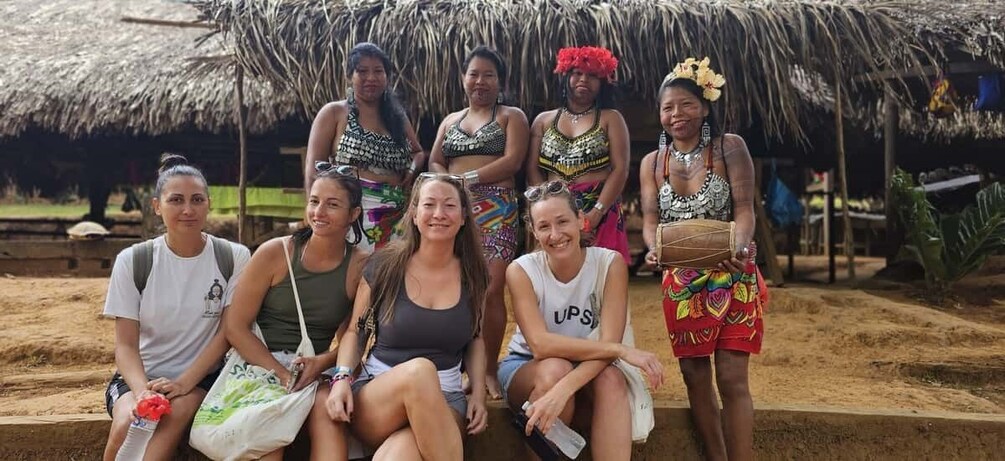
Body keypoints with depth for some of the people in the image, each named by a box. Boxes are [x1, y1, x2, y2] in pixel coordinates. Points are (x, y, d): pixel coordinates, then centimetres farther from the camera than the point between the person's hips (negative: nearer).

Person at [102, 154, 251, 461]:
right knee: (128, 424, -30)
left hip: (202, 377, -1)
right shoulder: (132, 261, -3)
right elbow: (125, 343, -4)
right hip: (141, 376, 1)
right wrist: (142, 390, -23)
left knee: (176, 413, -33)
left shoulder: (234, 258, -4)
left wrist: (184, 382, -17)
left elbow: (227, 331, -5)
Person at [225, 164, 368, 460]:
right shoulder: (274, 253, -3)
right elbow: (236, 327, -4)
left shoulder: (361, 266, -1)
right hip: (263, 363, -1)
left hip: (321, 372, 1)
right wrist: (282, 373, -14)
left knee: (327, 412, -30)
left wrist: (322, 362, -18)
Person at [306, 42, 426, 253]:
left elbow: (418, 152, 30)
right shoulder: (334, 114, 4)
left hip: (394, 220, 4)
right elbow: (314, 168, -1)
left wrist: (412, 168, 7)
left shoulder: (397, 117, 17)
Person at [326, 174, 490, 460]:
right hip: (374, 397, 1)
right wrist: (342, 378, -11)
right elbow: (356, 332, 7)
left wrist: (478, 394, 2)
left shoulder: (472, 275, 5)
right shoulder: (384, 265, -1)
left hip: (445, 401, -1)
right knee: (419, 369, -37)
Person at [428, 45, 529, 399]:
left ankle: (489, 371, -3)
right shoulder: (450, 120, 24)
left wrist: (468, 178, -9)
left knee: (491, 290, -12)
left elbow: (512, 161, -4)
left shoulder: (511, 116, 10)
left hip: (496, 209, -4)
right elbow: (434, 163, 16)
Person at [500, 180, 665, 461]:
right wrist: (622, 351, -35)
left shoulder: (610, 263, -15)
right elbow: (540, 345, -28)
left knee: (611, 380, -33)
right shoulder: (521, 270, -16)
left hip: (588, 370, 1)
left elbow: (609, 341, -25)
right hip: (526, 368, -1)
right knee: (556, 368, -35)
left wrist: (562, 390, -42)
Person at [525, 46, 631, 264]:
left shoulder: (610, 119, 9)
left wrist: (596, 213, -14)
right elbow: (533, 171, 7)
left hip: (600, 215, -1)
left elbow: (620, 169, -2)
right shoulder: (544, 120, 15)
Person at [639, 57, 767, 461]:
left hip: (731, 277, -3)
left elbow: (744, 209, -10)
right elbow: (651, 220, 1)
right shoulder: (652, 162, 8)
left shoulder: (729, 147, -2)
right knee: (695, 376, 7)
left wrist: (740, 247, -30)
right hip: (680, 281, 4)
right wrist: (655, 248, -22)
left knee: (732, 379, -6)